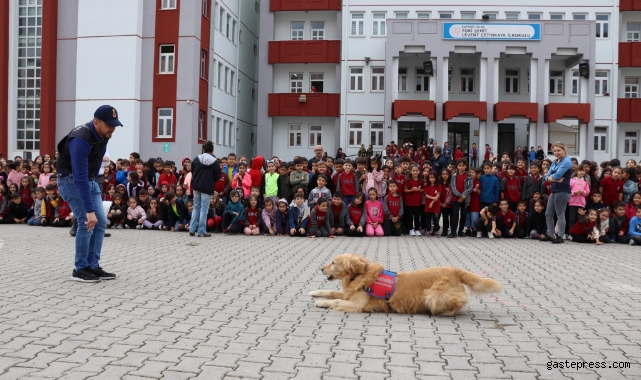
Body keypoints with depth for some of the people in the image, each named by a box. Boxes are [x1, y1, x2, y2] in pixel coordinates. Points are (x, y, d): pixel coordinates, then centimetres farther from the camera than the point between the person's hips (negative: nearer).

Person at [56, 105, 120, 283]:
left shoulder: (103, 135, -5)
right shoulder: (81, 140, -32)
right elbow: (80, 178, -36)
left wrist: (94, 184, 16)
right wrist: (89, 210, -39)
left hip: (90, 179, 8)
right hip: (70, 180, -8)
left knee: (101, 221, 2)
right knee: (87, 222, -15)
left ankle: (93, 266, 9)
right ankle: (80, 269, -2)